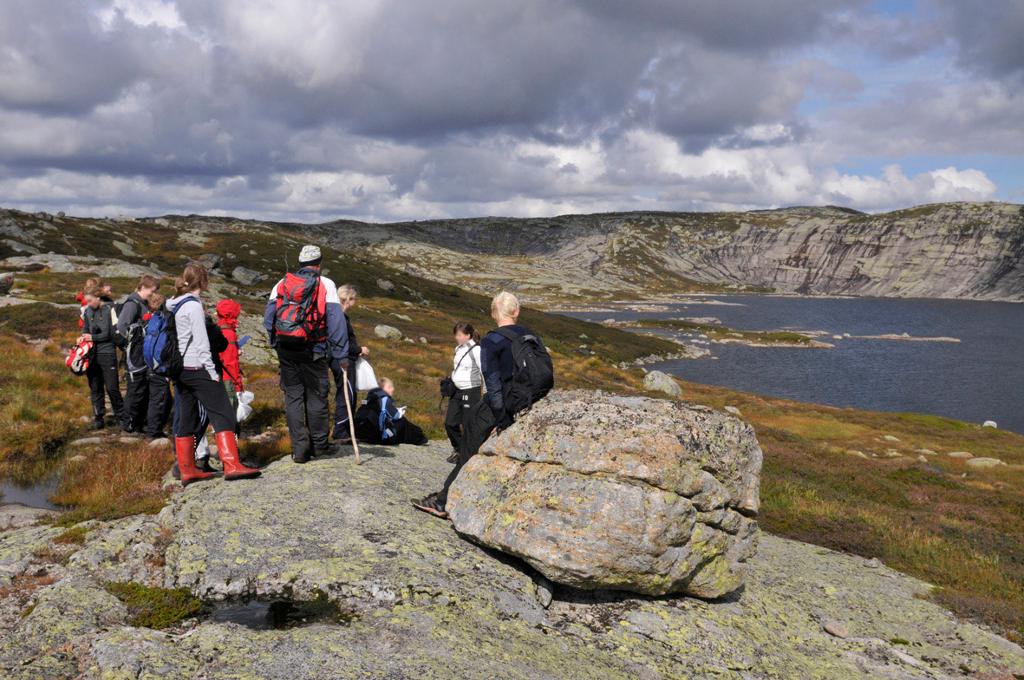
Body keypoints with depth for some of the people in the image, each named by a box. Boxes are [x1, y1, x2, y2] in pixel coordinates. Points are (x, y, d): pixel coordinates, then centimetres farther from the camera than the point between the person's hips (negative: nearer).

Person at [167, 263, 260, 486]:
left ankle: (187, 470, 15)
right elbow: (201, 343, -15)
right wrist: (213, 372, -12)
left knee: (186, 419, 11)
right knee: (223, 415, -10)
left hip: (180, 369, 9)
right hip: (197, 369, -9)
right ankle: (231, 465, -18)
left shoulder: (174, 305, 13)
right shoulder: (193, 305, -11)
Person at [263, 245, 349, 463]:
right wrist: (341, 355, -4)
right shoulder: (326, 285, -1)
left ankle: (299, 448, 5)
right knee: (316, 396, 8)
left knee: (293, 397, 7)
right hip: (313, 350, -3)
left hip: (285, 350, 3)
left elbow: (268, 318, 10)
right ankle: (319, 444, 18)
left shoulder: (282, 284, 10)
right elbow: (336, 321, -6)